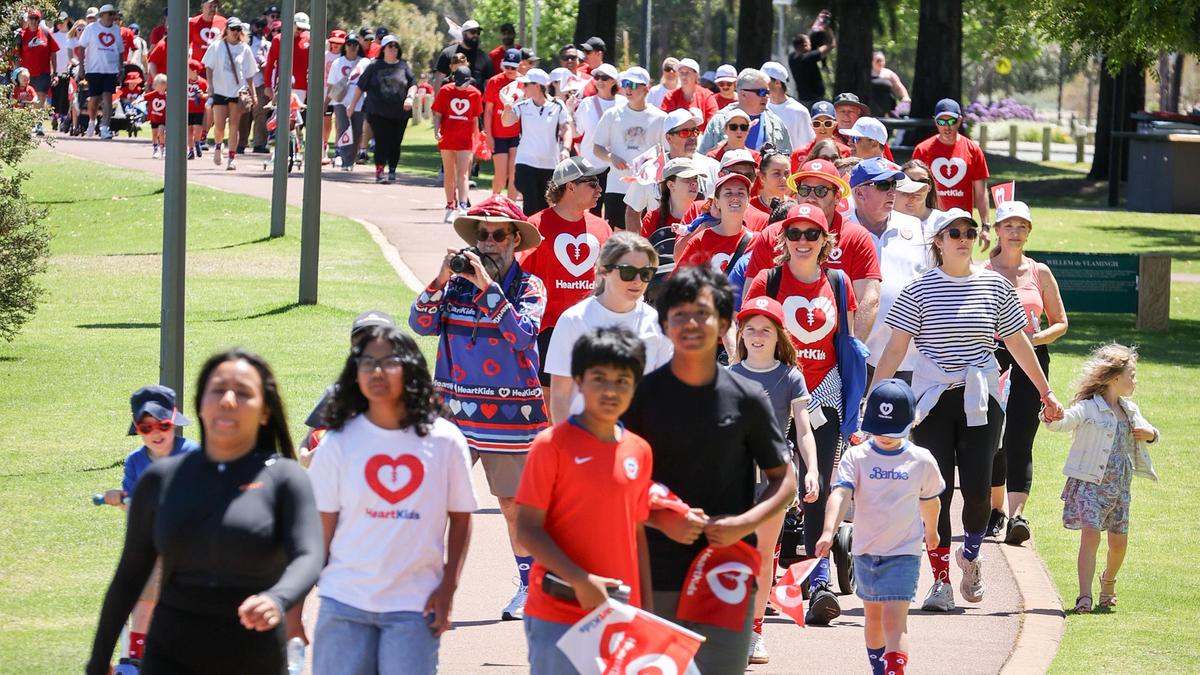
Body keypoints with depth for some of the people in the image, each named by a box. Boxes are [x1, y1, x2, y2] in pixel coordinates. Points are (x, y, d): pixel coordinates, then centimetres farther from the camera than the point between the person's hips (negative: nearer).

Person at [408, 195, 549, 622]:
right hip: (455, 411, 2)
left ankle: (528, 587, 21)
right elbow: (420, 324, -2)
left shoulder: (530, 287, -1)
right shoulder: (457, 284, 6)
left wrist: (489, 287, -21)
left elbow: (523, 334, -18)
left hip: (509, 412, -2)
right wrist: (441, 280, -14)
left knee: (514, 504, 7)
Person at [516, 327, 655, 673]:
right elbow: (527, 529, -9)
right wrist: (580, 580, -19)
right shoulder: (553, 444, -7)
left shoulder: (639, 451, 8)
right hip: (558, 616, -5)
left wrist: (646, 610, 13)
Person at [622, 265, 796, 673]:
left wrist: (743, 524, -10)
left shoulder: (747, 399, 2)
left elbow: (784, 481, 8)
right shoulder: (642, 395, 1)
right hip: (654, 578, 0)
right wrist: (661, 520, -13)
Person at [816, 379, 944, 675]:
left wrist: (930, 530, 31)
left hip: (904, 553, -2)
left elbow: (929, 499, 15)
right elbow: (841, 494, -20)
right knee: (873, 614, 18)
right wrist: (829, 531, -35)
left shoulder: (921, 460, -4)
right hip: (865, 551, 2)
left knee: (895, 617, -15)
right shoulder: (856, 457, -6)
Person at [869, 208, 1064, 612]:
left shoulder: (995, 286, 6)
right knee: (936, 489, -4)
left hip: (981, 398, 1)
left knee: (977, 488, -5)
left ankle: (970, 554, 24)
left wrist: (1046, 394, 18)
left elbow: (1018, 343, 14)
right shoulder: (919, 290, -1)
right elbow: (895, 348, -3)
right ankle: (941, 581, 4)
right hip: (933, 398, -1)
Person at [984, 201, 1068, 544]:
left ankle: (1017, 514, -21)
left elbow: (1060, 323, 12)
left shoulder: (1040, 273, 8)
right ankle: (995, 509, 23)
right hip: (991, 359, 0)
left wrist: (1034, 338, -8)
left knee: (1019, 441, -12)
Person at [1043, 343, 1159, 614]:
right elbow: (1065, 421, -24)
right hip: (1090, 483, -6)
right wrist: (1052, 418, -48)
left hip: (1120, 487, 6)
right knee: (1090, 533, -20)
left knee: (1119, 542, 9)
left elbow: (1148, 431, 26)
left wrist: (1150, 434, 1)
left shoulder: (1130, 411, 13)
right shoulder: (1088, 408, -10)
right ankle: (1084, 596, -23)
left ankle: (1108, 584, 37)